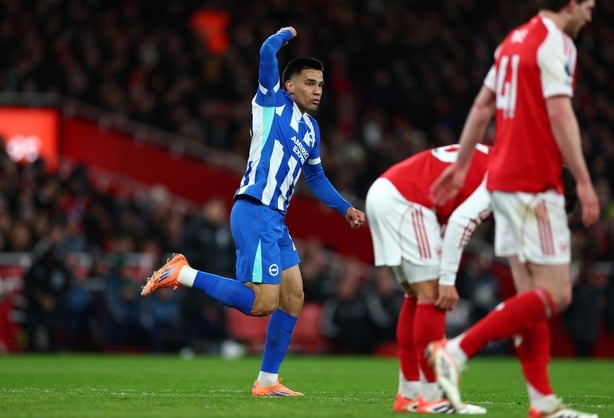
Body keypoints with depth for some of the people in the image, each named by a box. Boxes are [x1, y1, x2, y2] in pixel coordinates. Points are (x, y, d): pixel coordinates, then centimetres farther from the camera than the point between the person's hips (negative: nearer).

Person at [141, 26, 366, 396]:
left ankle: (267, 381, 14)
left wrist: (346, 208, 29)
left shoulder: (311, 129, 20)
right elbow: (268, 52, -16)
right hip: (255, 213, -9)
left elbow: (315, 178, 34)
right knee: (262, 303, -17)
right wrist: (284, 35, 4)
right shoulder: (273, 102, -2)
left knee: (293, 297, 7)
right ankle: (182, 274, -7)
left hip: (276, 220, 9)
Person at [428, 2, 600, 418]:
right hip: (535, 185, -10)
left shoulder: (516, 39, 16)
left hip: (504, 179, 10)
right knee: (555, 294, -9)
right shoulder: (557, 43, -10)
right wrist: (583, 181, -19)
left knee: (531, 294, 8)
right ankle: (456, 351, -13)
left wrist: (460, 165, 27)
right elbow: (559, 114, -19)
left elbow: (483, 107, 21)